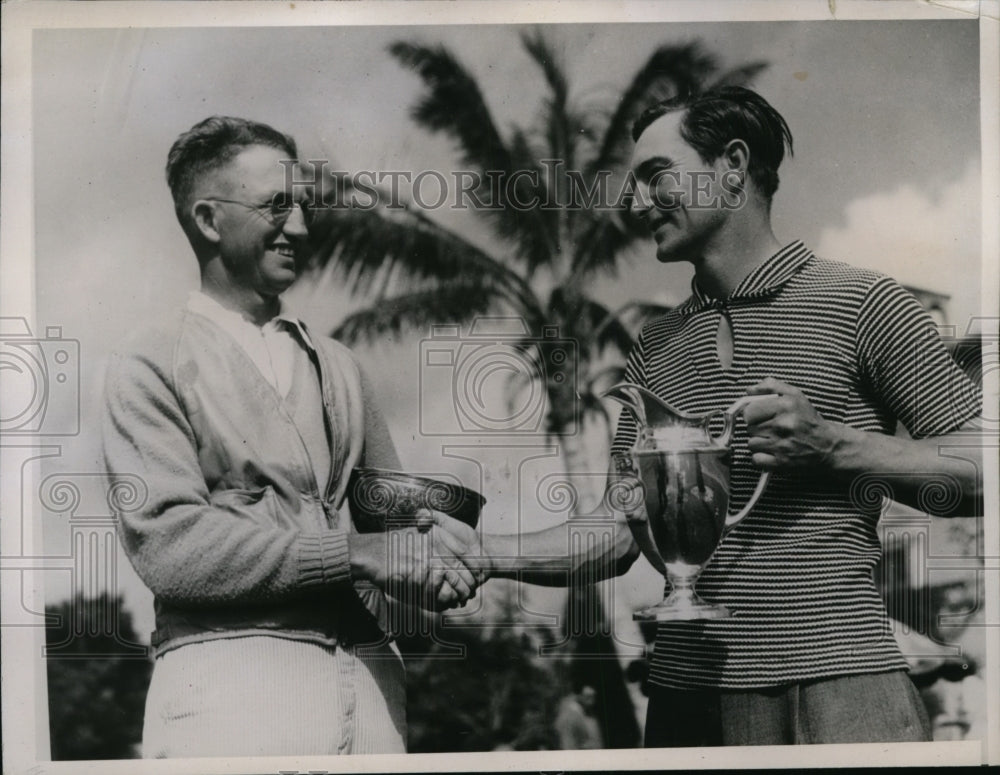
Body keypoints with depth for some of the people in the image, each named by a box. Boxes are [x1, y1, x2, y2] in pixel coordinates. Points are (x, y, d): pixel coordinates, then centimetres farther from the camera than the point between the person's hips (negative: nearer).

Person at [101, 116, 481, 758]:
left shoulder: (337, 365, 17)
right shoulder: (153, 365, 0)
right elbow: (167, 542, -12)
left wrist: (441, 543, -9)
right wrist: (357, 554, -16)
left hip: (370, 675, 5)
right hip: (229, 675, -5)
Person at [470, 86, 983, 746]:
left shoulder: (859, 302, -1)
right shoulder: (655, 347, 14)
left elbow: (982, 465, -3)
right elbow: (617, 536, 11)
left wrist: (834, 444, -14)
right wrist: (482, 554, -2)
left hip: (835, 682, -4)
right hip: (686, 689, 5)